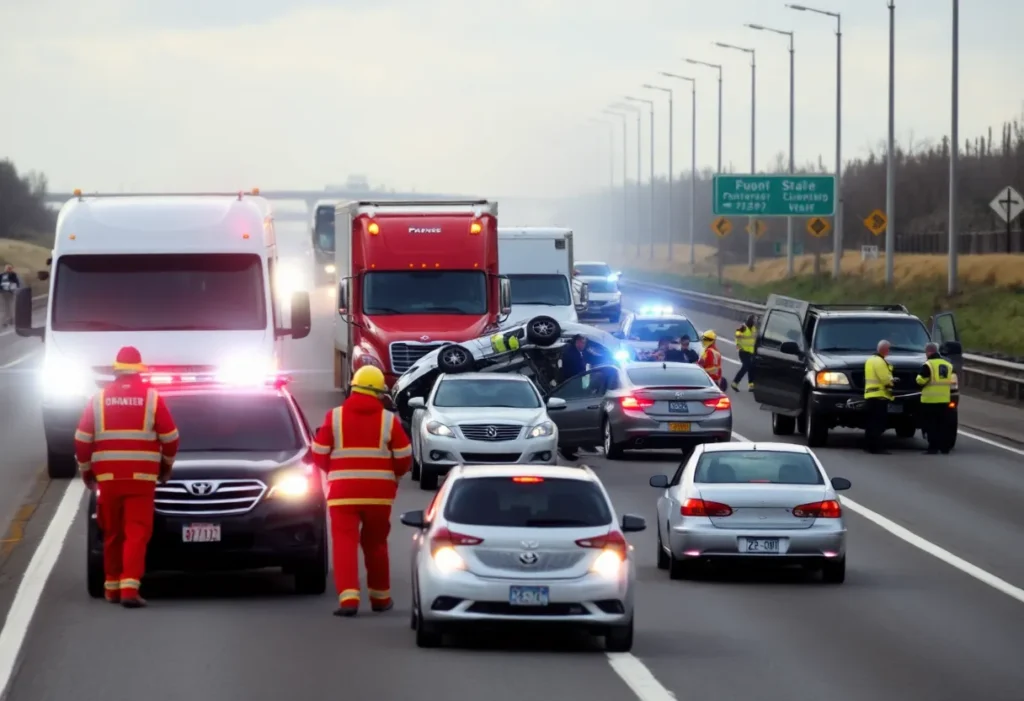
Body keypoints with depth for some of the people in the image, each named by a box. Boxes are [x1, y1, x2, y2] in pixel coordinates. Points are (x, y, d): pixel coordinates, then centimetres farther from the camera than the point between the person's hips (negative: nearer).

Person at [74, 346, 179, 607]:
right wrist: (167, 465, 21)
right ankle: (129, 587, -16)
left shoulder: (99, 399, 4)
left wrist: (86, 470, 19)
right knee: (137, 534, -4)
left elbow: (82, 439, 5)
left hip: (108, 478, 2)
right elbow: (170, 437, 4)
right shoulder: (151, 397, -1)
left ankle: (112, 587, 21)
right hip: (141, 478, -2)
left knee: (112, 534, 14)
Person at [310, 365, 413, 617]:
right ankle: (380, 597, 26)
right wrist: (392, 474, 22)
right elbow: (404, 459, 1)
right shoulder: (389, 420, 0)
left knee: (344, 543, -5)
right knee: (376, 543, 17)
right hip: (378, 492, 1)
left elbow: (319, 455, 1)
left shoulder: (334, 417, -1)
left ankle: (348, 597, -21)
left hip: (343, 491, -1)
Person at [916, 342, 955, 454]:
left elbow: (920, 381, -11)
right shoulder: (948, 365, 13)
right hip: (944, 400, 6)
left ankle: (933, 447, -8)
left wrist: (919, 376, 9)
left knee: (930, 424, -3)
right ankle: (944, 447, 11)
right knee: (943, 424, 11)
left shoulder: (928, 365, -9)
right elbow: (953, 381, 15)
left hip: (930, 400, -6)